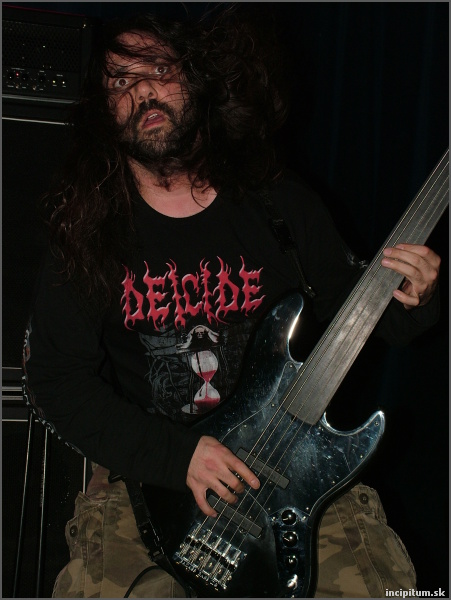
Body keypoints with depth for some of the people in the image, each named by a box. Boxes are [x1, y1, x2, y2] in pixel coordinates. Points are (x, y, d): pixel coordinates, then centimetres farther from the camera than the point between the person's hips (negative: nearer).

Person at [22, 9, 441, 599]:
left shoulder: (285, 204, 1)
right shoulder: (86, 236, -2)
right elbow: (54, 379, -3)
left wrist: (408, 301, -12)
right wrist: (178, 455, -14)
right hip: (146, 482, 0)